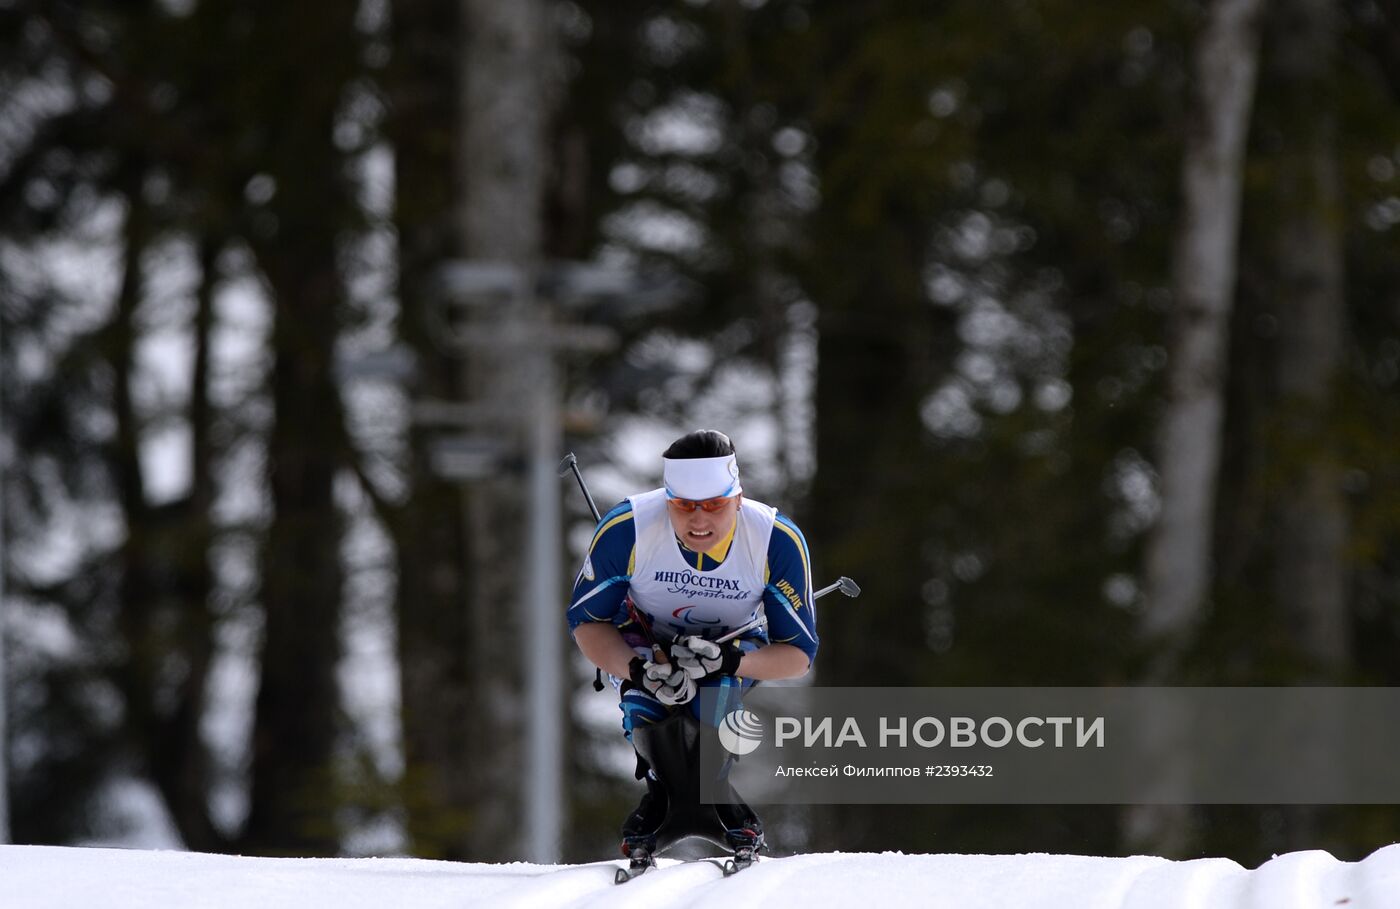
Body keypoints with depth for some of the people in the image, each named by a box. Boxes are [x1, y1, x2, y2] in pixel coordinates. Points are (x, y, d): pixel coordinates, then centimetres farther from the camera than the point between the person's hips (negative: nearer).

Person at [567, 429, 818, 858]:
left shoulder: (778, 541, -27)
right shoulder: (626, 529, -29)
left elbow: (799, 653, -21)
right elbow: (585, 620, -18)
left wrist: (728, 662, -42)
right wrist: (640, 670, -39)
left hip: (735, 646, -1)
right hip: (642, 645, 1)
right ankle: (659, 787, -16)